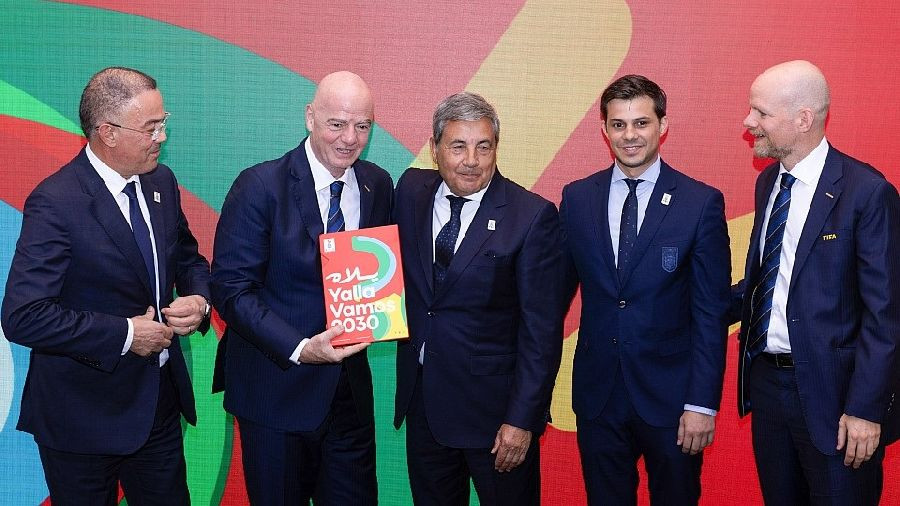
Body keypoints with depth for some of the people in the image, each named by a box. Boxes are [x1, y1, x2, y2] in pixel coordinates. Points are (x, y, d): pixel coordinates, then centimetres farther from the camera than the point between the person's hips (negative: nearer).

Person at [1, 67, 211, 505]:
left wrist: (199, 299, -6)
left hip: (161, 401, 6)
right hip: (84, 417, -6)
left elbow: (189, 259, 15)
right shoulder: (55, 203, -20)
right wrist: (124, 335, -22)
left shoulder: (161, 182, 1)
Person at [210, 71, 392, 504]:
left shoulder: (378, 185, 1)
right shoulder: (259, 187, -14)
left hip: (350, 385, 4)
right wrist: (299, 349, -24)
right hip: (276, 390, -4)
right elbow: (230, 289, -15)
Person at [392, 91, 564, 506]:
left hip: (495, 407, -4)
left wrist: (521, 419, -15)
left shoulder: (533, 216, -15)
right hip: (421, 399, 5)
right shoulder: (411, 190, -1)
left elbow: (542, 331, -14)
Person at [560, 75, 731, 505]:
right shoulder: (576, 198, 2)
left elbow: (711, 312, -7)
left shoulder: (702, 202, -7)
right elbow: (559, 289, 5)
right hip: (597, 391, 2)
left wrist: (703, 403, -10)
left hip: (670, 394, -2)